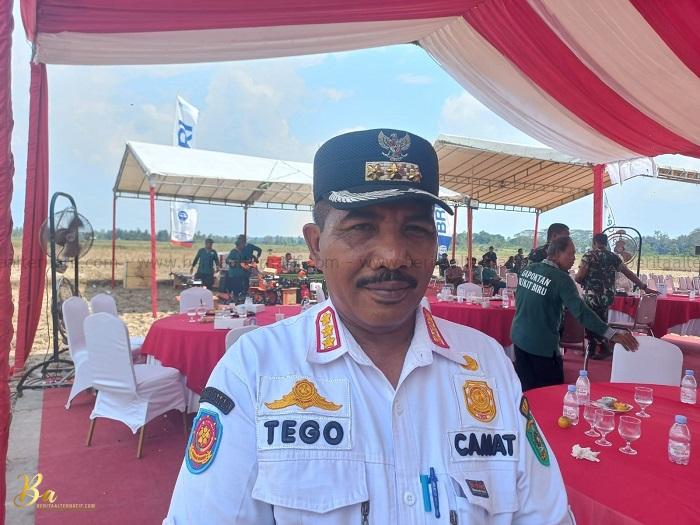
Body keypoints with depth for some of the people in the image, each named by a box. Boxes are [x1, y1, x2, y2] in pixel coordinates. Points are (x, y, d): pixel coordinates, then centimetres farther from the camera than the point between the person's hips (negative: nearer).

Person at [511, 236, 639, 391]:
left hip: (519, 338, 7)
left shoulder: (528, 269, 3)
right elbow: (581, 311, -24)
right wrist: (613, 335, -26)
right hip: (542, 344, -7)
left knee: (526, 390, 20)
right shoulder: (561, 279, -17)